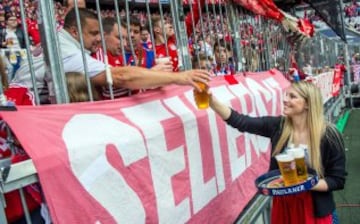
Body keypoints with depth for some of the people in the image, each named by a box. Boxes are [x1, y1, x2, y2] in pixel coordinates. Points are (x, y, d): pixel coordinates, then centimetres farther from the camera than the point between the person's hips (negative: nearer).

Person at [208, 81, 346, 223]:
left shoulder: (329, 136, -15)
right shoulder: (277, 126, -8)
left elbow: (338, 180, -10)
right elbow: (241, 121, -15)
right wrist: (212, 100, -26)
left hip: (314, 210, -3)